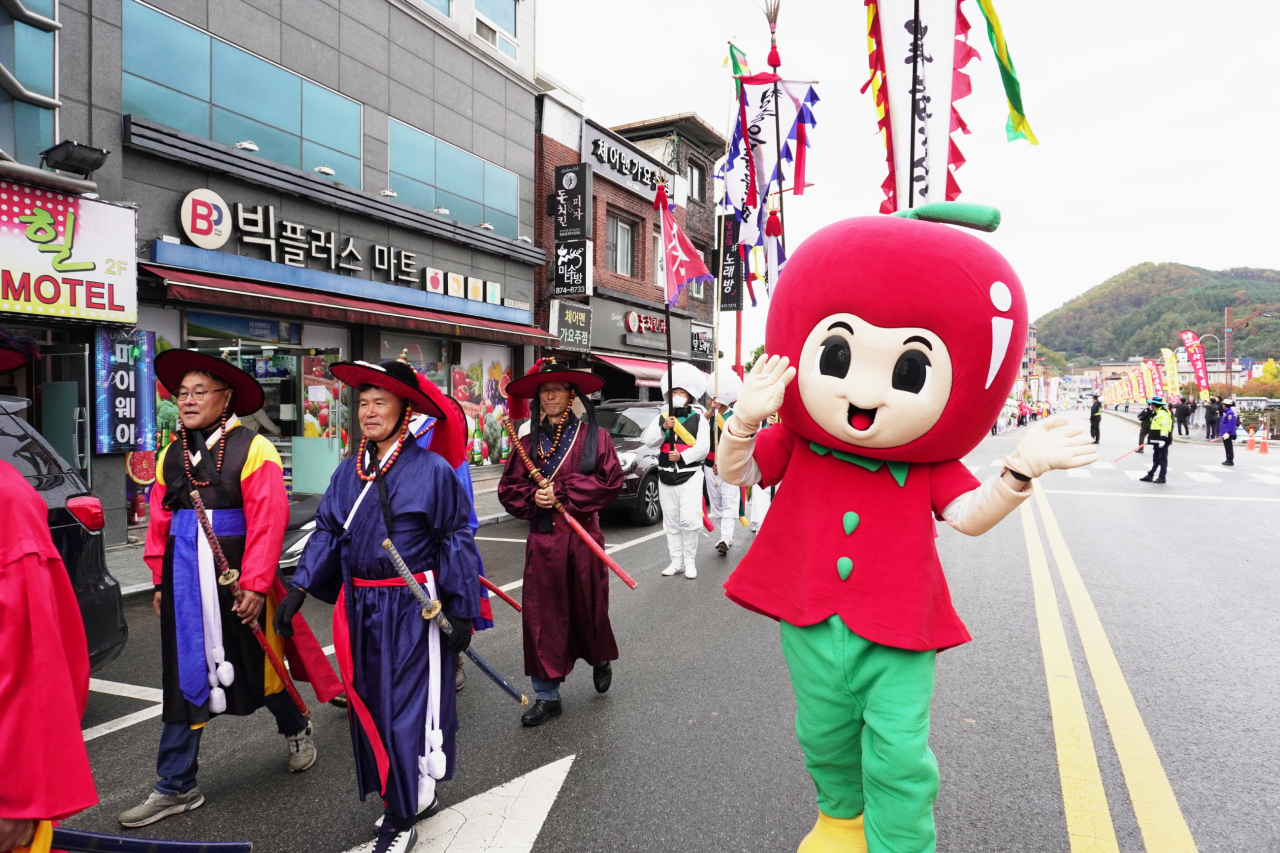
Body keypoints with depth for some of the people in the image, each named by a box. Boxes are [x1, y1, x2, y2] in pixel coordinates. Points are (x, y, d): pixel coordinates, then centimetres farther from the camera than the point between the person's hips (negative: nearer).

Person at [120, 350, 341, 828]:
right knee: (184, 676, 9)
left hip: (238, 578, -5)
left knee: (258, 664, 13)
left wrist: (255, 586, -18)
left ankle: (296, 729, 41)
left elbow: (268, 522, -16)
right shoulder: (170, 456, 8)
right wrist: (161, 580, 11)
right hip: (184, 580, 5)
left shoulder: (252, 450, -11)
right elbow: (160, 521, 12)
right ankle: (175, 788, 20)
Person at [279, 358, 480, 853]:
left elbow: (456, 542, -8)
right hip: (360, 608, 6)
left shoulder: (433, 469, -11)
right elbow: (326, 533, 12)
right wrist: (299, 588, 1)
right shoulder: (349, 472, 6)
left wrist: (461, 612, -9)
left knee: (407, 707, 0)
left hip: (412, 608, -6)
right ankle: (417, 796, 35)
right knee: (369, 705, 15)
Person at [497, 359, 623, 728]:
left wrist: (562, 492, -13)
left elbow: (610, 480, -10)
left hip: (583, 536, -2)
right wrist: (533, 497, -12)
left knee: (588, 607, 10)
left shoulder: (593, 436, -1)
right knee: (541, 614, 2)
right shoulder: (528, 442, 8)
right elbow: (508, 489, 8)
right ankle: (546, 696, 14)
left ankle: (601, 660, 42)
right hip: (541, 538, 2)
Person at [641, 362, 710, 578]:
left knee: (689, 520, -11)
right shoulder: (661, 418, 10)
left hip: (690, 475, -4)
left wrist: (682, 456, -19)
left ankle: (690, 562, 2)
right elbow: (649, 441, -2)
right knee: (671, 521, 8)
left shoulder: (698, 419, 1)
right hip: (666, 476, 4)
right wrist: (663, 428, -18)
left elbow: (703, 448, -7)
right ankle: (676, 561, 16)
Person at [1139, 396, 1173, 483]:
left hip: (1162, 440, -10)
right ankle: (1150, 475, 17)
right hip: (1156, 441, 10)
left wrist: (1163, 439, -27)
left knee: (1162, 459, -3)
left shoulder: (1163, 413, -15)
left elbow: (1165, 427, -23)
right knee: (1156, 459, 13)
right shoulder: (1156, 413, 17)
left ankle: (1162, 477, 2)